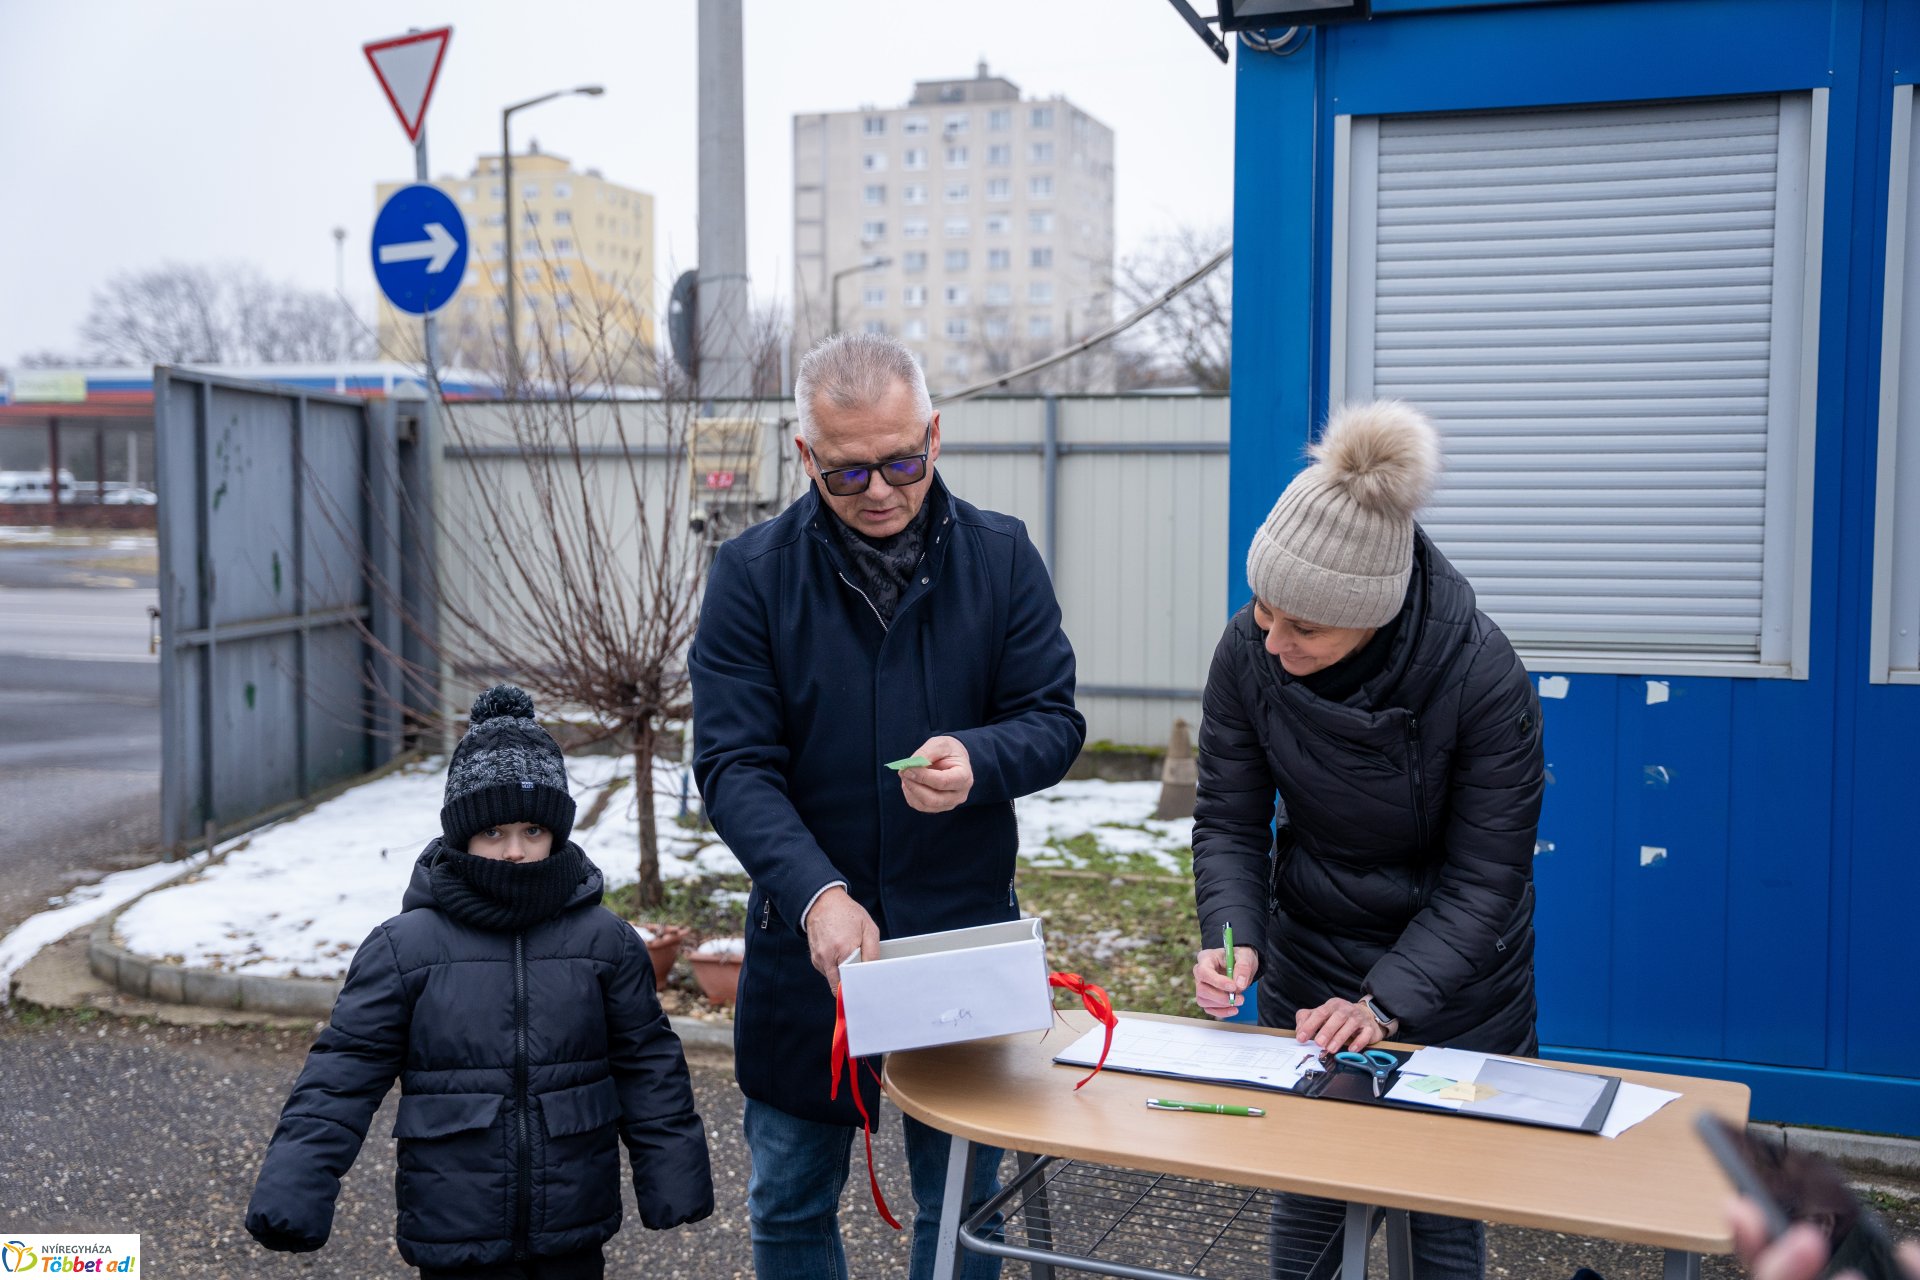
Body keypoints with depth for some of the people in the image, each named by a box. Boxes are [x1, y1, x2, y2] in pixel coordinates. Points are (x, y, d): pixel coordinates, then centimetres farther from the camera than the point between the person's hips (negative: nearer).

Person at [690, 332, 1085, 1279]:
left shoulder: (1000, 556, -2)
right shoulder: (751, 573, -6)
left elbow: (1055, 719, -1)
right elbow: (733, 764, -11)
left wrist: (977, 760, -24)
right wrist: (816, 893, -26)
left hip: (965, 934, 0)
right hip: (804, 939, 0)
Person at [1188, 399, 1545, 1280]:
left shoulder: (1482, 676, -26)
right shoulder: (1248, 652, -18)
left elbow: (1483, 878, -20)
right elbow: (1229, 821, -8)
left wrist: (1387, 1002, -28)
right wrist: (1233, 936, -25)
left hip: (1453, 992, -2)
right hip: (1308, 970, 3)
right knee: (1303, 1203, 13)